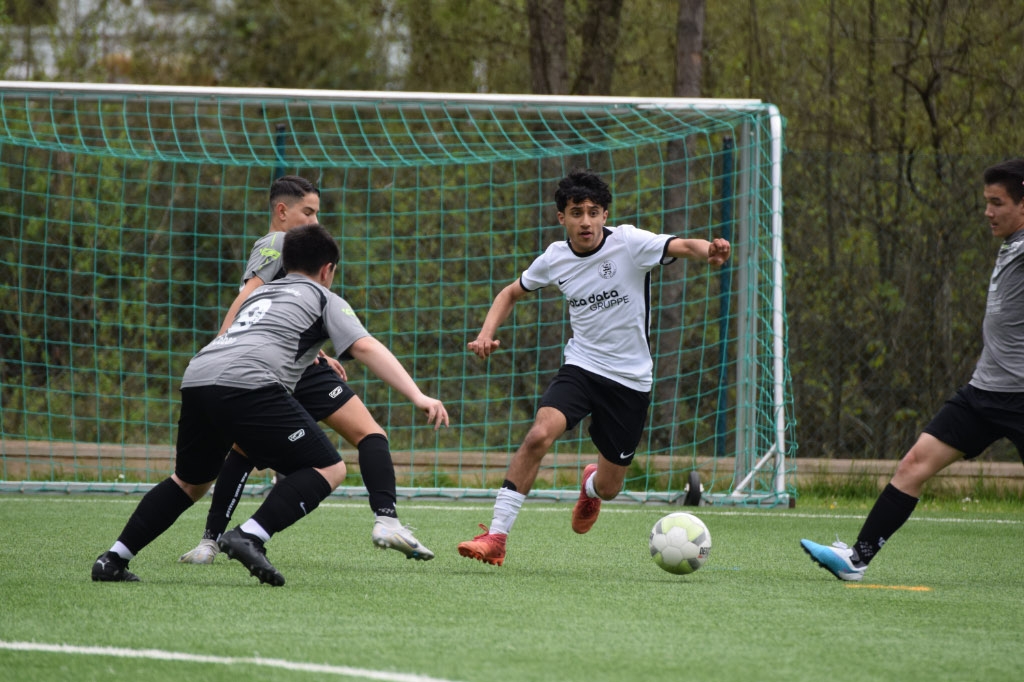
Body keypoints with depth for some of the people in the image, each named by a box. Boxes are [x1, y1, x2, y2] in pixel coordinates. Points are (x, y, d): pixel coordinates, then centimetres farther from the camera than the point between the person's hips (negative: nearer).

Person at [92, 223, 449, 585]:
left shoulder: (262, 293, 37)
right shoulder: (324, 299, 18)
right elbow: (365, 347, 2)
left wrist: (314, 358, 74)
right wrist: (418, 397, -5)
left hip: (195, 378, 7)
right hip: (247, 383, -7)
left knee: (191, 481, 27)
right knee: (328, 469, -2)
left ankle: (113, 559, 21)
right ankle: (250, 537, -19)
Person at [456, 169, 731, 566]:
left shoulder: (628, 243, -14)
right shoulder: (554, 259, -2)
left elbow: (681, 246, -31)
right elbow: (512, 293, 16)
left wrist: (708, 251, -54)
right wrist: (487, 334, -1)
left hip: (630, 380, -1)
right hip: (581, 367, 1)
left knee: (609, 488, 6)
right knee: (539, 434, -27)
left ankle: (591, 485, 48)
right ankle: (496, 537, -23)